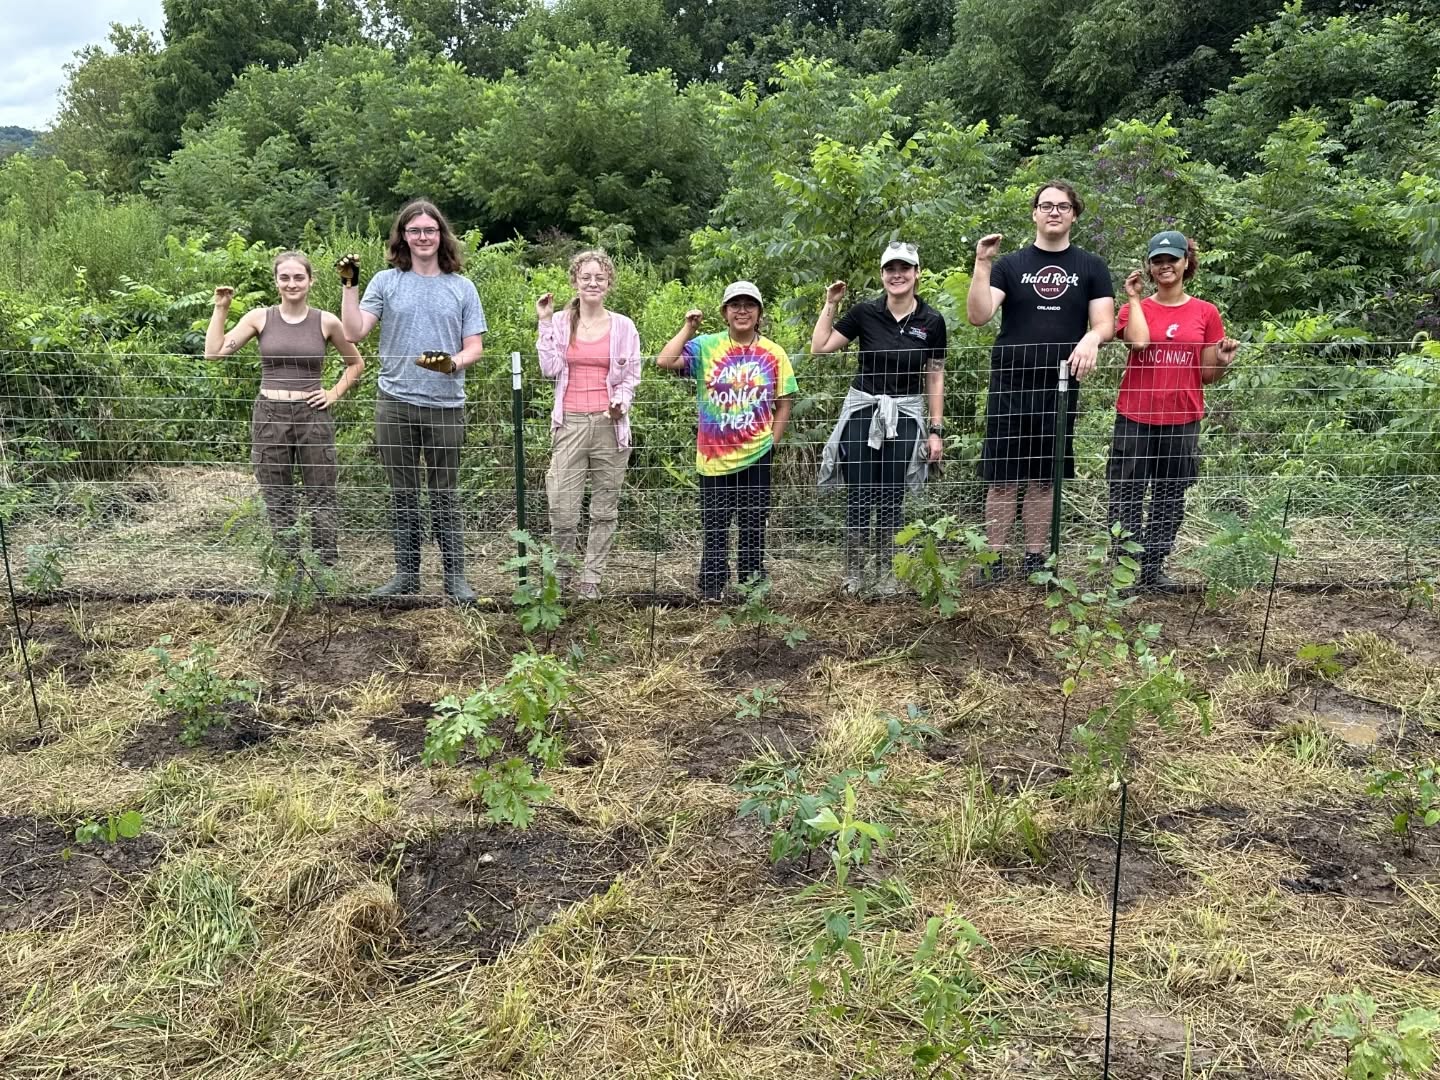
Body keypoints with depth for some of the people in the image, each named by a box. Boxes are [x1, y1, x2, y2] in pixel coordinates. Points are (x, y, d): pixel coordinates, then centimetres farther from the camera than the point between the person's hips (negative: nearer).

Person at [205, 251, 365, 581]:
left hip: (313, 416, -1)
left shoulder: (326, 322, 2)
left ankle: (328, 568, 6)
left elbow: (356, 363, 15)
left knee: (322, 496, 1)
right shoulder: (260, 317, 3)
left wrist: (335, 393, 2)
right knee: (278, 499, 6)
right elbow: (214, 352, -3)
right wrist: (221, 307, -3)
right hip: (269, 415, 1)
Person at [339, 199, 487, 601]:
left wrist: (453, 363, -16)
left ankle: (455, 576, 13)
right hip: (396, 404, 1)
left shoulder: (462, 288, 6)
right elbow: (355, 332, -4)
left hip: (446, 406, 0)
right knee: (403, 494, 10)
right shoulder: (387, 282, 4)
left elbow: (475, 346, 4)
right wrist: (349, 285, -10)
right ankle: (406, 574, 20)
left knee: (444, 495, 6)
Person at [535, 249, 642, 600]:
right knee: (561, 508, -6)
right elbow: (550, 369, -5)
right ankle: (561, 574, 17)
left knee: (604, 508, 6)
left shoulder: (623, 326, 5)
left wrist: (621, 402, -11)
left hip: (610, 424, 1)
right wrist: (545, 323, -5)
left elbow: (631, 376, 7)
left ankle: (591, 579, 16)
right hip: (570, 423, -1)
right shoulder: (560, 322, 5)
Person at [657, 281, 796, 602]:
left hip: (755, 456, 1)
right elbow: (664, 361, -16)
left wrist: (772, 443, -1)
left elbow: (783, 404, 6)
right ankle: (711, 592, 19)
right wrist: (688, 328, -12)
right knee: (714, 528, 8)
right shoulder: (706, 346, -2)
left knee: (753, 527, 11)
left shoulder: (774, 354, 2)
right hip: (714, 457, 0)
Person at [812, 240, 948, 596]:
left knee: (892, 499, 5)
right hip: (862, 412, 0)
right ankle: (855, 576, 11)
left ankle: (886, 576, 17)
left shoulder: (932, 321, -2)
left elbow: (935, 379, 2)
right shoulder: (865, 313, -3)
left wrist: (936, 430, 0)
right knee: (860, 498, 0)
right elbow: (819, 347, -1)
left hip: (905, 417, 0)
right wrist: (830, 304, -5)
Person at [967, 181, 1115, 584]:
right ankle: (995, 560, 8)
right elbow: (978, 316, -6)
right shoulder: (1011, 264, 6)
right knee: (1002, 477, 0)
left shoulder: (1091, 267, 9)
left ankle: (1035, 559, 17)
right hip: (1009, 386, -1)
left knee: (1044, 478, 8)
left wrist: (1091, 339, -21)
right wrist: (982, 264, -17)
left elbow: (1105, 323, 2)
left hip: (1059, 388, 1)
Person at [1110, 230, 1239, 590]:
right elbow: (1139, 341, -19)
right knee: (1126, 494, -1)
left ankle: (1154, 567, 17)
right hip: (1135, 416, -1)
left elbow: (1207, 374, 9)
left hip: (1182, 419, 1)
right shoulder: (1134, 308, 5)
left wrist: (1223, 361, -13)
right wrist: (1134, 299, -7)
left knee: (1170, 498, 7)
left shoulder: (1206, 312, 7)